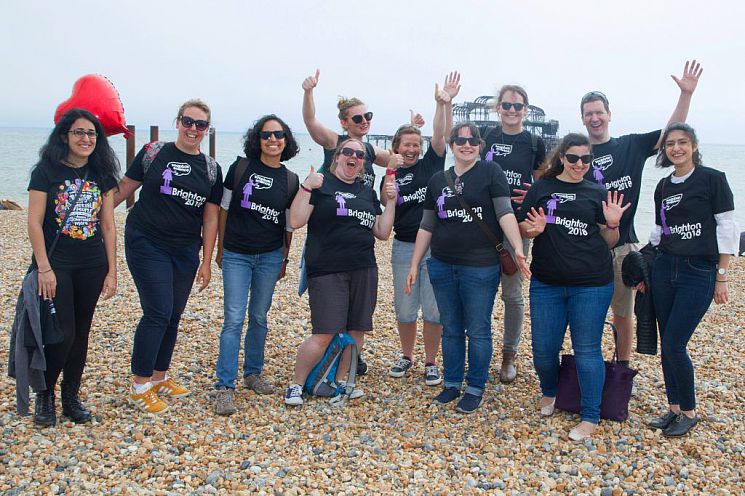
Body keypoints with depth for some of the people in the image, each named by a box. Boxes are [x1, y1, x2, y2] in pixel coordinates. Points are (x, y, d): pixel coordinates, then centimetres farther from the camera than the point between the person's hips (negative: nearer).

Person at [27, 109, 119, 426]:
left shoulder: (102, 175, 7)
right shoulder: (46, 171, -5)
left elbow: (108, 226, 7)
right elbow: (34, 222, -8)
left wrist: (111, 271, 3)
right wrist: (44, 268, -14)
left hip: (92, 267, 4)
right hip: (56, 264, -4)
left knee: (81, 333, 9)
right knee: (62, 333, -8)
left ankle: (71, 397, 24)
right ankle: (44, 395, 15)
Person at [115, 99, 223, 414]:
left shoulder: (211, 168, 6)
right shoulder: (153, 153, -3)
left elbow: (210, 217, 7)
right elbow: (123, 188, 1)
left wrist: (206, 262, 5)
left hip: (186, 251, 4)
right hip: (147, 244, -4)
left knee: (173, 316, 11)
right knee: (158, 313, -9)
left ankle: (160, 378, 28)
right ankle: (139, 386, 5)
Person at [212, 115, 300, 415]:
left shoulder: (291, 180, 2)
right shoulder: (241, 168, -3)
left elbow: (289, 224, 10)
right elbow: (223, 209, 3)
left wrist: (285, 258, 13)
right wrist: (220, 249, 6)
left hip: (270, 256, 2)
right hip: (236, 255, -2)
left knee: (259, 318, 11)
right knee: (234, 320, -7)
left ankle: (253, 374, 28)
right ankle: (225, 387, -2)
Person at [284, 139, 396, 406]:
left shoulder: (368, 192, 16)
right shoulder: (321, 183, 0)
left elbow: (382, 233, 15)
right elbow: (296, 222, -9)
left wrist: (390, 201, 6)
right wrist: (306, 187, -19)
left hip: (364, 271, 6)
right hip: (327, 271, -6)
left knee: (356, 330, 7)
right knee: (324, 335, -9)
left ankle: (340, 381, 24)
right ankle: (296, 384, 9)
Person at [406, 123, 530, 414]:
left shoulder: (491, 172, -2)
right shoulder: (437, 180, 11)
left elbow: (505, 213, -9)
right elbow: (427, 227, 14)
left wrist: (518, 248, -23)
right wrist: (414, 265, 12)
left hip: (480, 267, -4)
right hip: (442, 267, 5)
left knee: (478, 331, 5)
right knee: (450, 329, 14)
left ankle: (476, 389, 19)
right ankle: (452, 383, 28)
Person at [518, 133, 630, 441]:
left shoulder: (598, 193, 6)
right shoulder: (541, 188, 6)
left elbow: (609, 242, 8)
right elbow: (522, 228, 7)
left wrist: (613, 224, -12)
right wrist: (534, 229, -14)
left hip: (592, 284, -1)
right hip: (546, 283, 1)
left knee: (587, 349, 3)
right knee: (543, 347, 6)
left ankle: (590, 417, 17)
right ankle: (549, 392, 37)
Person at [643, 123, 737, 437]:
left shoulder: (712, 179, -6)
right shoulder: (663, 187, 10)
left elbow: (726, 229, -7)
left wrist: (722, 277, -8)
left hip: (699, 273, -5)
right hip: (665, 270, 6)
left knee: (674, 345, -7)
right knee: (667, 345, 7)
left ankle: (689, 413, 13)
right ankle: (674, 409, 21)